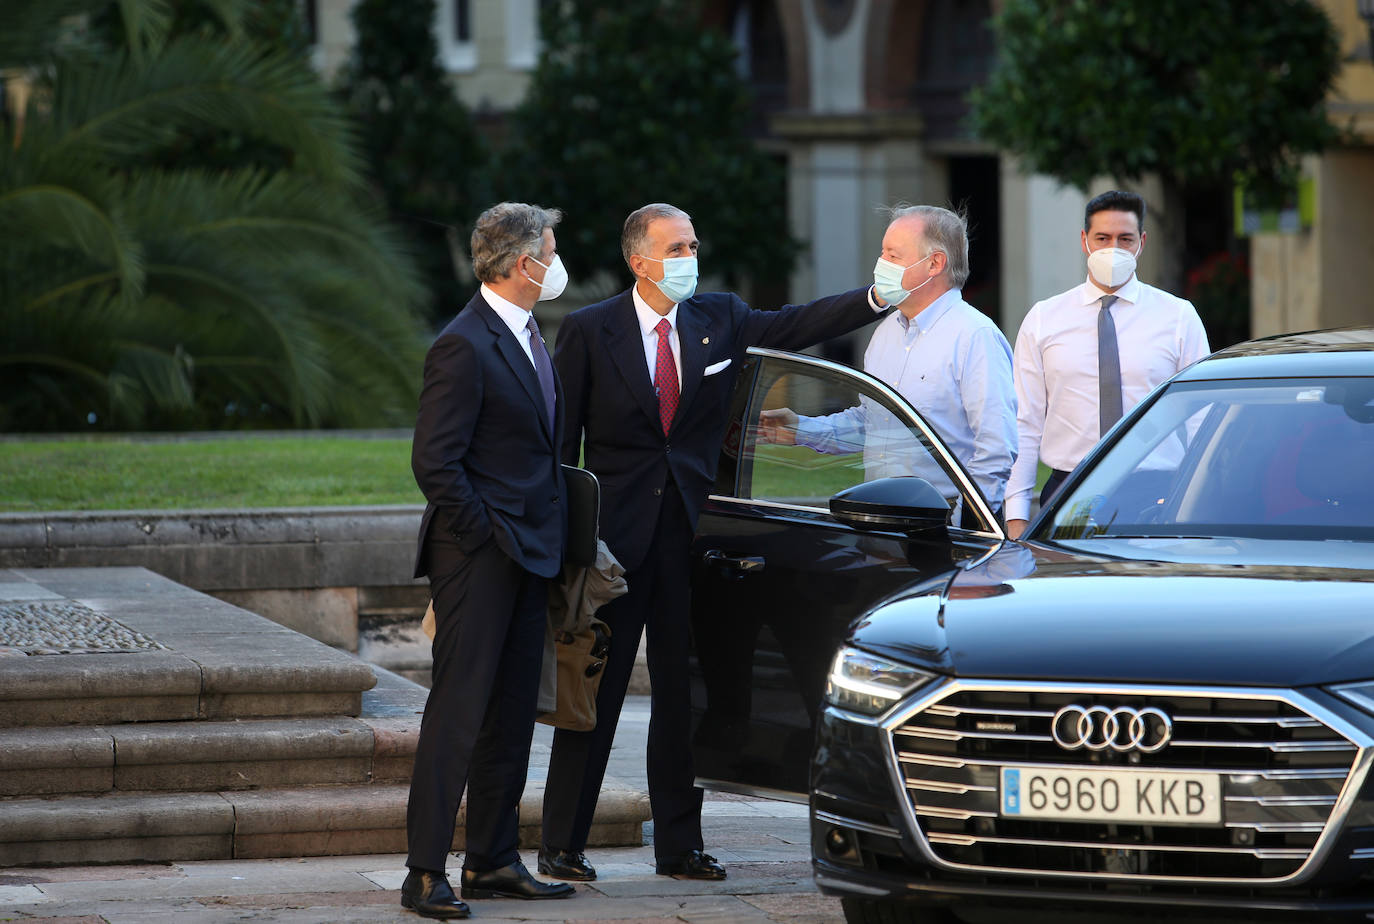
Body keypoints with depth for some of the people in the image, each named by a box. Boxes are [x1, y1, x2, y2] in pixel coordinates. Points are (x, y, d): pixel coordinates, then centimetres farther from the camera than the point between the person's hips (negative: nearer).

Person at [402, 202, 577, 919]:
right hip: (479, 561, -9)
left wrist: (549, 534, 13)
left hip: (527, 558, 9)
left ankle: (493, 861, 17)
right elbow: (434, 461, -18)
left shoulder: (527, 337, 15)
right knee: (458, 712, -9)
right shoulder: (465, 347, -15)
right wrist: (486, 536, -13)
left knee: (512, 715, 11)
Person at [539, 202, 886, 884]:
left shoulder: (718, 318, 8)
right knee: (595, 690, 0)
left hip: (690, 532, 4)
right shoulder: (589, 331, -3)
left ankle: (679, 846, 13)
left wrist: (883, 296, -13)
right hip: (616, 533, -4)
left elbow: (797, 325, 2)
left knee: (684, 692, 7)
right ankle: (561, 845, 7)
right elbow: (560, 439, -2)